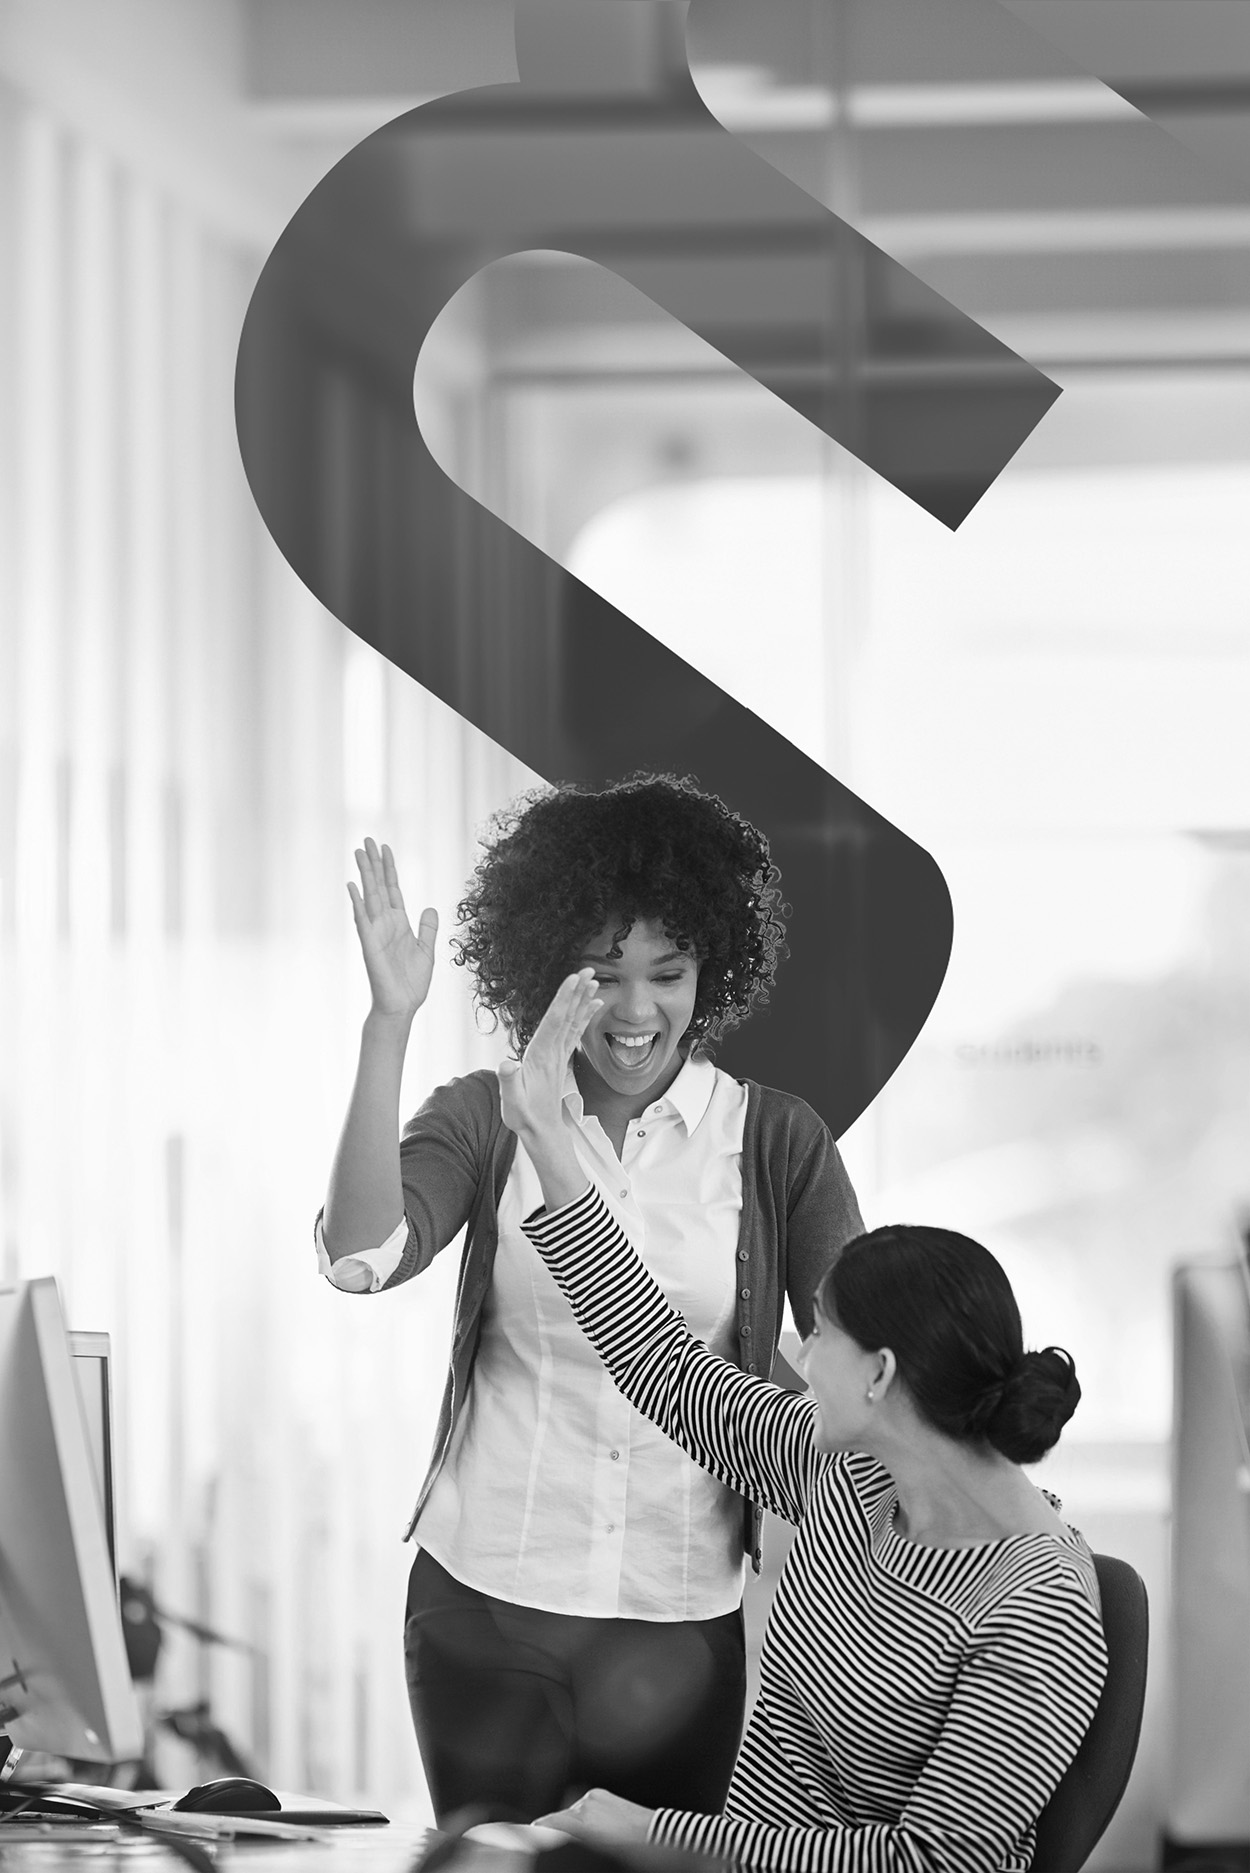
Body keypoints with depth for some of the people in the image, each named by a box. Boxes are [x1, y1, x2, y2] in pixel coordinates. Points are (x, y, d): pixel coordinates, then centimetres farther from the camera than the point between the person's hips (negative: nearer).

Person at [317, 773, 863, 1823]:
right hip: (486, 1609, 1)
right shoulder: (486, 1123, 1)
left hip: (686, 1621, 0)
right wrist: (389, 1026, -19)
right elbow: (361, 1255, -16)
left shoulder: (775, 1140, 0)